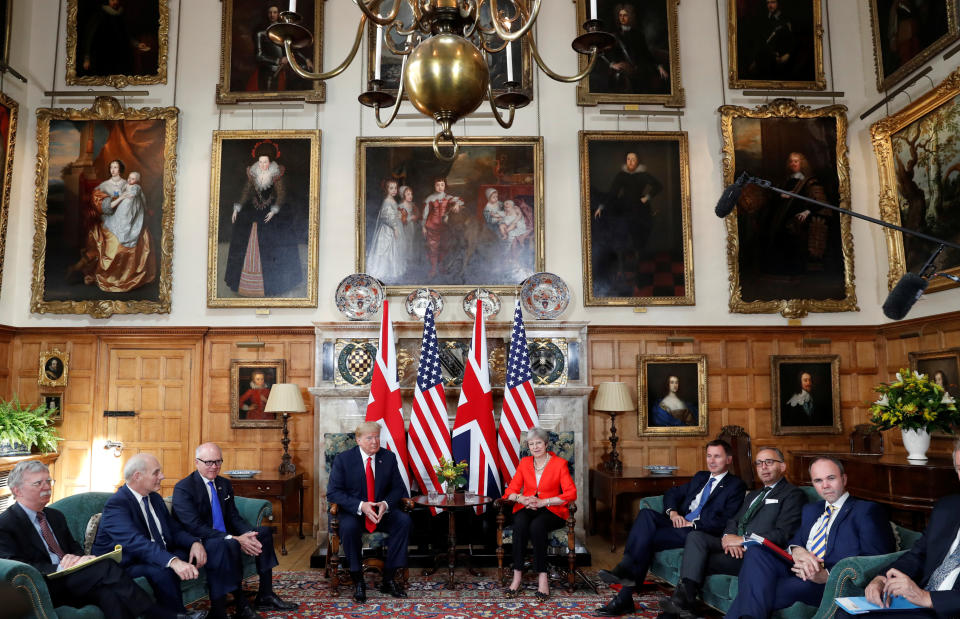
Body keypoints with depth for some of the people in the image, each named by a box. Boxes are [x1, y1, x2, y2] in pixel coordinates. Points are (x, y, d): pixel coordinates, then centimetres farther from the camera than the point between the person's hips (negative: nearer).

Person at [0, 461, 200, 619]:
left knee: (108, 593, -28)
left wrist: (80, 558, -3)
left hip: (70, 582, 6)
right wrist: (57, 568, -22)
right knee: (106, 567, -27)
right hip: (44, 591, -6)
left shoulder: (56, 516, 20)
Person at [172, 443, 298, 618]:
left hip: (224, 538, 9)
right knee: (229, 545, -36)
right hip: (199, 543, -9)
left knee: (264, 532, 2)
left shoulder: (224, 484, 11)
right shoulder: (183, 488, -14)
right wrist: (234, 539, -28)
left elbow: (234, 517, 10)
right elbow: (195, 527, -22)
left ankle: (265, 596, 3)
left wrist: (247, 535, -13)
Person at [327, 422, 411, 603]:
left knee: (404, 520, -25)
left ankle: (388, 579, -16)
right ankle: (358, 581, -17)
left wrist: (385, 504, -18)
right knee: (348, 526, -35)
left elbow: (398, 488, 5)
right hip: (353, 511, -3)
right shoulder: (343, 459, -6)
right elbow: (333, 492, -11)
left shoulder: (388, 457, 2)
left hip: (382, 511, 3)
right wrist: (360, 506, -24)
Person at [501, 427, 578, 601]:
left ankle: (542, 576, -30)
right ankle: (517, 575, -29)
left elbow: (571, 494, -8)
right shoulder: (524, 463, 12)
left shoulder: (560, 464, 0)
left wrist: (543, 501, -16)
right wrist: (521, 498, -14)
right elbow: (510, 490, 10)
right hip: (526, 509, 3)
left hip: (551, 510, -2)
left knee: (537, 525, -36)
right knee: (520, 523, -32)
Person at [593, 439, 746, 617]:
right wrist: (672, 512, 0)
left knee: (646, 538, -26)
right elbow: (672, 493, 22)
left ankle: (625, 597, -26)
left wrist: (693, 524, -15)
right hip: (679, 523, 6)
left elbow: (724, 521, -8)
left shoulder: (736, 486, 5)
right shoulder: (701, 477, 27)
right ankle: (625, 570, -35)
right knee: (646, 514, -26)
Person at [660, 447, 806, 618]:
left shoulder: (793, 494, 3)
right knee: (696, 536, -21)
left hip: (755, 552, -7)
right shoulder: (753, 495, 30)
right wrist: (729, 538, -7)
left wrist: (743, 540, -15)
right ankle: (684, 600, -33)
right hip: (734, 546, 7)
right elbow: (732, 521, 19)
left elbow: (782, 535, -10)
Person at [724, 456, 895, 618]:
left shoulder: (868, 511, 5)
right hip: (798, 571, 6)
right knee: (756, 554, -26)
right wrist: (796, 550, -12)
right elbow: (796, 540, 16)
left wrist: (827, 575, -21)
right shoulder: (810, 510, 28)